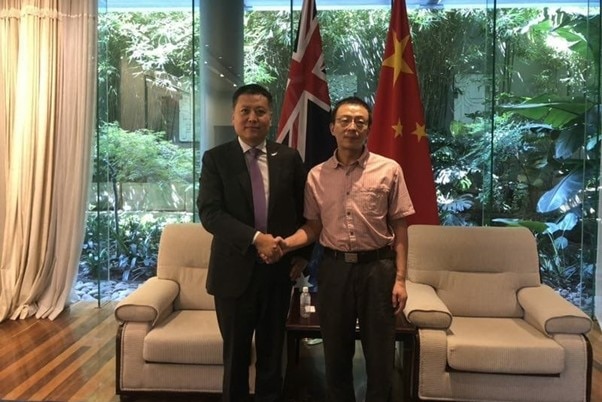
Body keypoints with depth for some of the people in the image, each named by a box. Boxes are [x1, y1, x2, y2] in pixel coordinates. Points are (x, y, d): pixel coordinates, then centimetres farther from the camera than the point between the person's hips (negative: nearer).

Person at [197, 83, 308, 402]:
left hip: (279, 269, 2)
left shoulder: (289, 158, 2)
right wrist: (255, 238, -24)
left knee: (272, 353, 16)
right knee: (236, 354, 13)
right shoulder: (215, 158, -4)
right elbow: (210, 213, -14)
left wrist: (301, 253, 0)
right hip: (235, 270, -2)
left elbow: (302, 211, 9)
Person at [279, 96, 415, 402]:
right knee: (336, 353, 15)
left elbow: (399, 228, -2)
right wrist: (286, 243, -13)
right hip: (333, 268, 2)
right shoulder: (316, 176, 3)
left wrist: (400, 278, -6)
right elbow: (313, 227, 6)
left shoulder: (389, 170, -4)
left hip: (377, 267, -2)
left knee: (380, 355, 9)